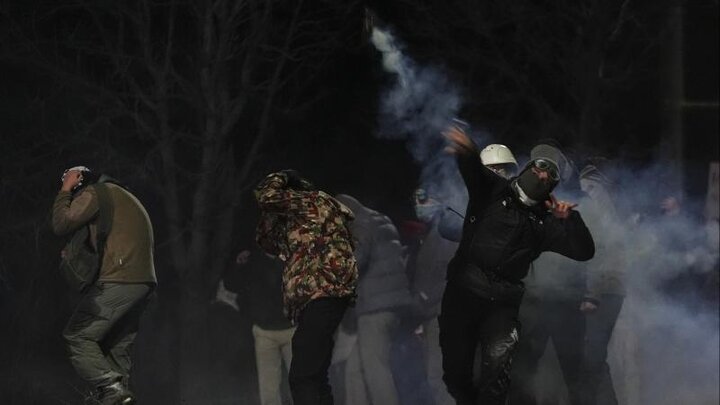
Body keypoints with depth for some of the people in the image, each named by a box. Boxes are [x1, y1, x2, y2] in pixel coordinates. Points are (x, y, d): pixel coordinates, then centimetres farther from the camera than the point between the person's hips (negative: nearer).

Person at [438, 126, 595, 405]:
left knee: (497, 365, -22)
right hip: (462, 292, -1)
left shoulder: (544, 222, 14)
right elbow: (474, 171, -14)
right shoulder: (494, 190, 8)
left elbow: (584, 252, 9)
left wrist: (569, 217, -7)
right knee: (455, 371, 2)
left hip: (501, 303, 1)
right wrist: (466, 152, -39)